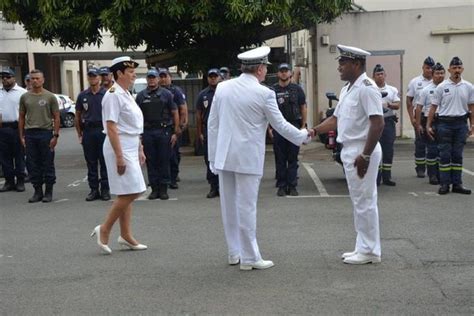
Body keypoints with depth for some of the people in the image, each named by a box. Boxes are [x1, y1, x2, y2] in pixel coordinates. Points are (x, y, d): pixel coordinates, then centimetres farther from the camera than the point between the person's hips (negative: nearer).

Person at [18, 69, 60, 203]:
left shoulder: (50, 97, 0)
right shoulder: (25, 97, 9)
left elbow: (56, 117, 0)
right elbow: (21, 117, 12)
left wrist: (55, 135, -7)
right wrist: (21, 136, 6)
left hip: (46, 133, -3)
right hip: (29, 134, 3)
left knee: (47, 164, 2)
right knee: (32, 165, 6)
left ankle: (48, 192, 11)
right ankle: (37, 191, 16)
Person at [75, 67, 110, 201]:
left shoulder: (106, 94, 2)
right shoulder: (83, 96, 9)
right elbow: (78, 115, 13)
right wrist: (79, 134, 8)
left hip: (103, 130, -2)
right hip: (88, 131, 2)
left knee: (104, 162, 0)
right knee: (91, 163, 6)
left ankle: (105, 189, 7)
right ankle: (94, 189, 13)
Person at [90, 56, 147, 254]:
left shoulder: (126, 95, 16)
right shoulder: (113, 95, -14)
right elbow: (111, 128, -20)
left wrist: (140, 150, 21)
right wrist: (119, 156, -23)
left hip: (131, 149, 10)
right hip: (120, 148, -10)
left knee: (126, 195, 12)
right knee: (129, 193, -10)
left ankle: (126, 236, 18)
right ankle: (104, 230, 1)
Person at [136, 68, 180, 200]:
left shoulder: (166, 94, 4)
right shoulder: (141, 96, 9)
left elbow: (175, 113, 3)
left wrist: (175, 133, -3)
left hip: (164, 131, -2)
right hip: (147, 133, 2)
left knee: (164, 161, 0)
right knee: (151, 162, 4)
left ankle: (164, 189, 7)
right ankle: (154, 189, 12)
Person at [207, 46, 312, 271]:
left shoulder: (222, 88, 4)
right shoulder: (264, 93, -10)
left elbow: (212, 124, 6)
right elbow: (280, 125, -2)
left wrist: (213, 156, 13)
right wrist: (304, 136, 15)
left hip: (224, 156, 5)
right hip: (248, 157, -5)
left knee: (229, 205, 12)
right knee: (246, 206, 0)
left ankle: (234, 253, 23)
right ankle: (249, 258, 8)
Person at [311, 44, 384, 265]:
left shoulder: (366, 88, -16)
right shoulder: (347, 89, 14)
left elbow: (378, 123, -22)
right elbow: (336, 119, 19)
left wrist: (365, 156, -23)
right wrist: (314, 130, 6)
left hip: (362, 152, -10)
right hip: (349, 151, 10)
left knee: (365, 201, -2)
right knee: (359, 202, 15)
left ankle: (369, 251, 8)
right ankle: (363, 247, 24)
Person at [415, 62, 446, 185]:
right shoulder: (426, 90, -1)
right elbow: (419, 108, -1)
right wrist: (418, 124, -6)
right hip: (430, 121, -3)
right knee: (432, 149, 1)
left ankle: (440, 174, 18)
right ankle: (432, 175, 8)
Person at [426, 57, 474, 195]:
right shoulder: (441, 87, -2)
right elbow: (433, 107, 1)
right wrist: (428, 125, -2)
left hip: (461, 123, 2)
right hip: (445, 123, -2)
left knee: (457, 155, 7)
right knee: (445, 155, 1)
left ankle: (457, 184, 11)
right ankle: (444, 184, 6)